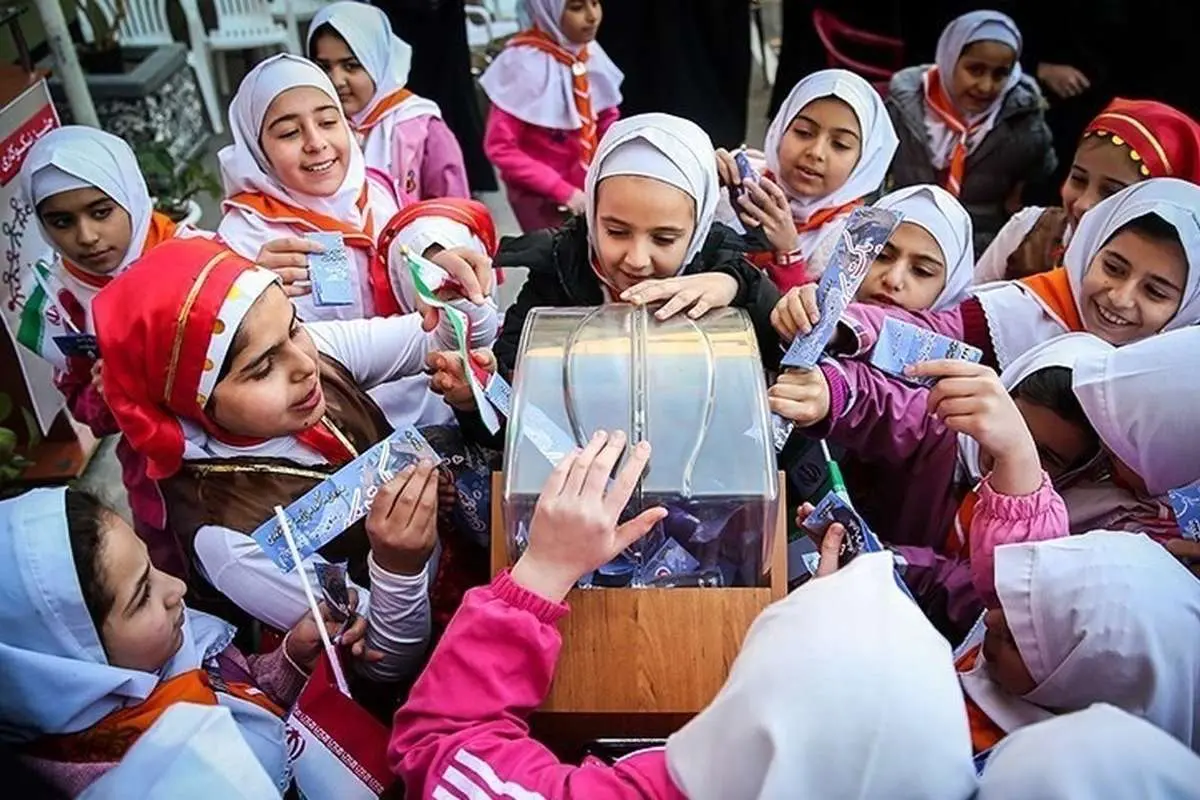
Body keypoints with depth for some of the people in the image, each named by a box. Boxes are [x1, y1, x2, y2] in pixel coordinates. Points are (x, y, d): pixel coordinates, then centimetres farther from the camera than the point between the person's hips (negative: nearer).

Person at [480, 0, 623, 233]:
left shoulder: (591, 54, -5)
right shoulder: (525, 64, -21)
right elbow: (500, 147, -21)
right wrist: (562, 190, -22)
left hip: (588, 190, 5)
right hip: (541, 197, -5)